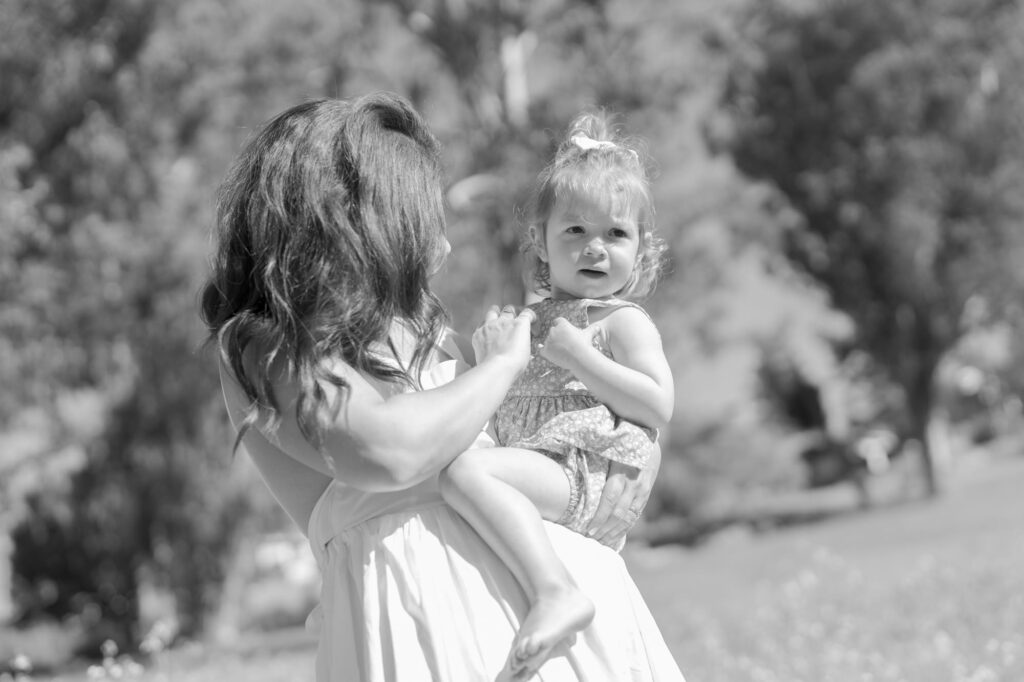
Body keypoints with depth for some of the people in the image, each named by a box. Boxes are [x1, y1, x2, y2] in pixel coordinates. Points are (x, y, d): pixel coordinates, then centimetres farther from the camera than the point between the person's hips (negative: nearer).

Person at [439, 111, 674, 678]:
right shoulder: (536, 318, 25)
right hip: (533, 470, 10)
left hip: (580, 476, -10)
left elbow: (658, 406, -13)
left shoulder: (624, 322, 2)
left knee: (467, 471, -33)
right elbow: (503, 403, 32)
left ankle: (556, 593, -45)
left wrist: (579, 357, -14)